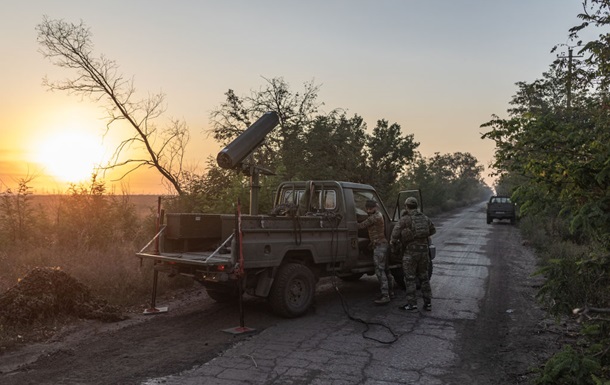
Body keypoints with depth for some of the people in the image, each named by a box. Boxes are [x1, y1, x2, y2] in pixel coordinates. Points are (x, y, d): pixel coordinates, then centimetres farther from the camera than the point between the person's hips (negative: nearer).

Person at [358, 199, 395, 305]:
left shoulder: (375, 217, -15)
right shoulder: (378, 215, 18)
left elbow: (362, 225, -14)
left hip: (379, 245, -11)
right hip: (382, 244, 11)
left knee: (380, 270, -11)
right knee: (385, 269, 16)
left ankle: (385, 296, -12)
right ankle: (390, 292, 24)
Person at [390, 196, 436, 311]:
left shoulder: (405, 219, -10)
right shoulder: (424, 218, 10)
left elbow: (395, 232, -12)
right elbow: (433, 230, 22)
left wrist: (393, 241, 8)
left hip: (410, 251, -6)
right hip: (423, 250, 6)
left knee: (410, 278, 1)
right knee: (424, 277, 14)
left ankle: (412, 304, 3)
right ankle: (428, 303, 17)